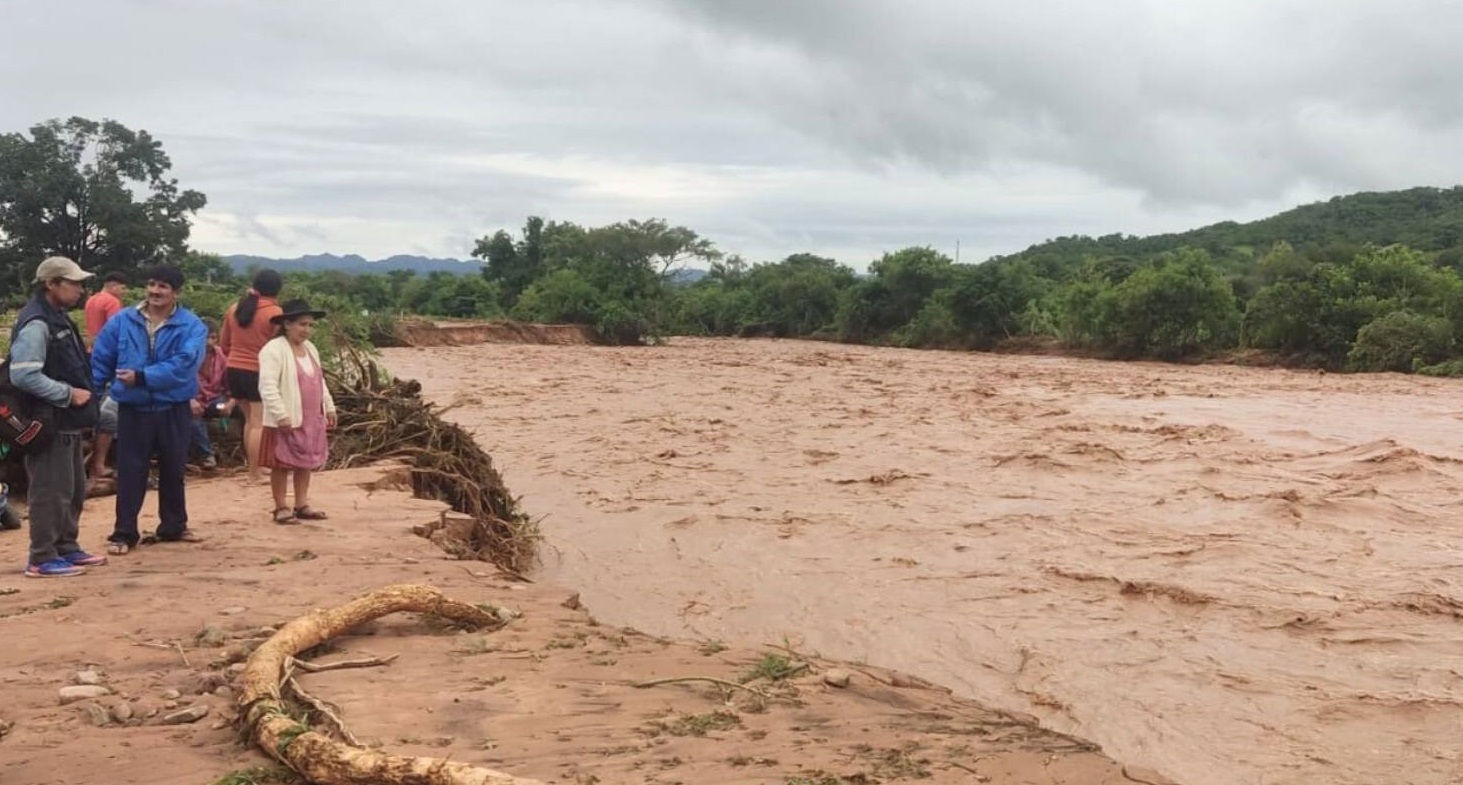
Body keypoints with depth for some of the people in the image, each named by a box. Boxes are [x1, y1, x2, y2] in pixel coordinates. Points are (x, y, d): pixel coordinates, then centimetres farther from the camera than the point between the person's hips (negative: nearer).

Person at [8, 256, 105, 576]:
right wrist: (68, 393, -20)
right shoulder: (36, 324, -17)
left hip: (67, 422, 10)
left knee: (74, 488, 17)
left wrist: (82, 389, 9)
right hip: (48, 423, -10)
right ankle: (42, 559, 2)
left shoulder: (58, 318, 14)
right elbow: (23, 375, -25)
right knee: (51, 490, -5)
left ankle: (66, 548, 27)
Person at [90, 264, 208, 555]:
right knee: (130, 472, 3)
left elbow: (183, 365, -20)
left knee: (173, 470, 14)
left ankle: (173, 526, 29)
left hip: (174, 410, 0)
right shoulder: (122, 321, 0)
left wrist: (142, 377, -23)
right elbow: (99, 361, 2)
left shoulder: (191, 326, -8)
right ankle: (123, 533, 11)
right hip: (133, 410, 0)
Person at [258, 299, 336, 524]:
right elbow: (268, 386, -20)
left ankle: (302, 505, 21)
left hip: (311, 419, 8)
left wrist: (329, 408, 17)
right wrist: (281, 415, -25)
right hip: (287, 421, -8)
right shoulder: (273, 350, -13)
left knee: (306, 463, 12)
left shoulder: (310, 348, 14)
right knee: (282, 464, 1)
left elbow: (320, 381, 22)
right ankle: (281, 508, 8)